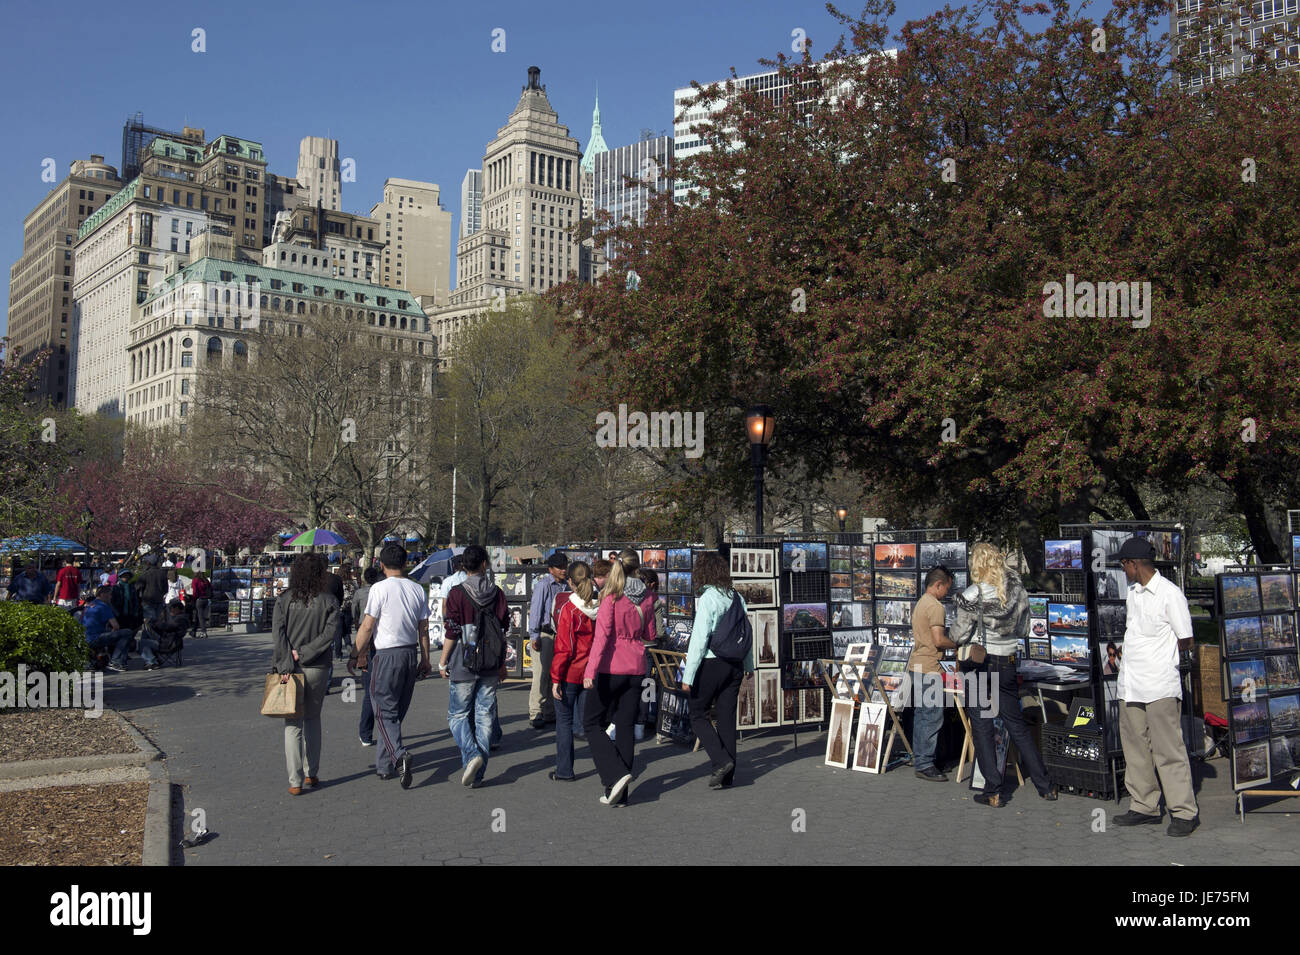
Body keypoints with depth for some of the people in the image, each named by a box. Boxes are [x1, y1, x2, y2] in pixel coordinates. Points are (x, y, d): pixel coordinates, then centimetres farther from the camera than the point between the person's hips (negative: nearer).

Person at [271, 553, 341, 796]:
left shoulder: (284, 600, 0)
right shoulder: (328, 601, -3)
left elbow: (277, 633, -9)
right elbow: (329, 633, -12)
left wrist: (286, 665, -13)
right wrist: (303, 654, -9)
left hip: (290, 669, 0)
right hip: (317, 668, 0)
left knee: (293, 724, 5)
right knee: (312, 719, 18)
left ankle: (296, 782, 2)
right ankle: (312, 774, 22)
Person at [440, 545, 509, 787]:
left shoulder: (457, 594, -9)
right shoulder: (497, 593, 3)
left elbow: (452, 633, -9)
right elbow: (503, 631, 8)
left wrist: (443, 662, 3)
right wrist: (502, 664, 17)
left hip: (463, 666, -3)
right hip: (490, 667, 3)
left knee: (458, 715, 10)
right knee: (484, 717, 8)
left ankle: (472, 754, -13)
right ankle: (478, 773, 9)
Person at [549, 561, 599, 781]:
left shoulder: (567, 608, -14)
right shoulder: (600, 607, 0)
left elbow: (563, 647, -15)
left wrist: (556, 679, -10)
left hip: (569, 672, -4)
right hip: (591, 672, 4)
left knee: (564, 720, 8)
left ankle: (564, 770, 12)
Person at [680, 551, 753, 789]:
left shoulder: (707, 598, -13)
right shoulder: (737, 597, 7)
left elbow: (699, 638, -16)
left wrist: (688, 676, -13)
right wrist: (749, 667, 24)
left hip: (711, 663, -6)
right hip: (735, 664, 7)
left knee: (697, 713, 7)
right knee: (727, 717, 11)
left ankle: (721, 760, -6)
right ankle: (727, 774, 14)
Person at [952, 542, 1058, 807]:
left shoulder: (972, 597, -17)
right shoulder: (1017, 591, -2)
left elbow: (959, 636, -10)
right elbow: (1023, 629, 10)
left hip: (978, 666, -5)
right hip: (1007, 664, 5)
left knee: (982, 729, 5)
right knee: (1018, 726, 16)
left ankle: (994, 792, 7)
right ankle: (1045, 786, 21)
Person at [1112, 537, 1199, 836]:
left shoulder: (1170, 593, -10)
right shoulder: (1133, 591, 13)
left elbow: (1185, 642, -7)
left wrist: (1157, 650, 2)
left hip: (1160, 687, -8)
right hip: (1131, 684, 8)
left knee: (1168, 750, -3)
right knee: (1135, 749, 12)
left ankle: (1185, 812, 6)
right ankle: (1145, 807, 21)